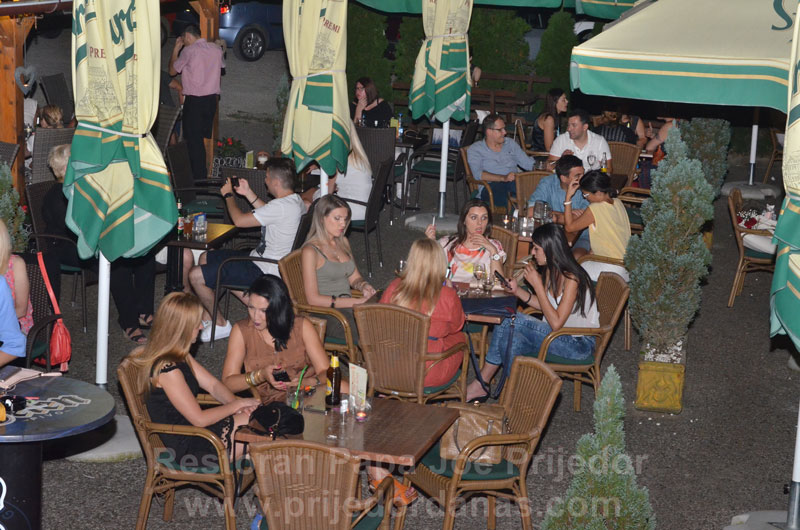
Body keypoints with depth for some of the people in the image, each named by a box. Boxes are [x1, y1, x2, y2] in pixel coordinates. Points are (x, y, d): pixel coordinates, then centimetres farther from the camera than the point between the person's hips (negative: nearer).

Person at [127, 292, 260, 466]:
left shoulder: (180, 356, 5)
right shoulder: (167, 369, -26)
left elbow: (213, 385, 10)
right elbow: (199, 419, -23)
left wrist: (237, 403, -9)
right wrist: (237, 404, -11)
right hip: (187, 445, -10)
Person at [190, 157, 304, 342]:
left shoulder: (281, 206, -28)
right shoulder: (296, 200, 2)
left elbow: (239, 220, -21)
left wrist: (228, 195, -4)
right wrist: (248, 194, 15)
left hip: (263, 271, -11)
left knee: (196, 275, -12)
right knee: (205, 258, 22)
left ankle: (220, 324, 7)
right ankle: (206, 318, 23)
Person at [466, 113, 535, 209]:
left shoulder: (511, 144, 27)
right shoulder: (474, 150, 9)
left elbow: (528, 162, 23)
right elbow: (478, 174, -8)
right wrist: (503, 178, -21)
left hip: (514, 183, 4)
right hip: (490, 187, -4)